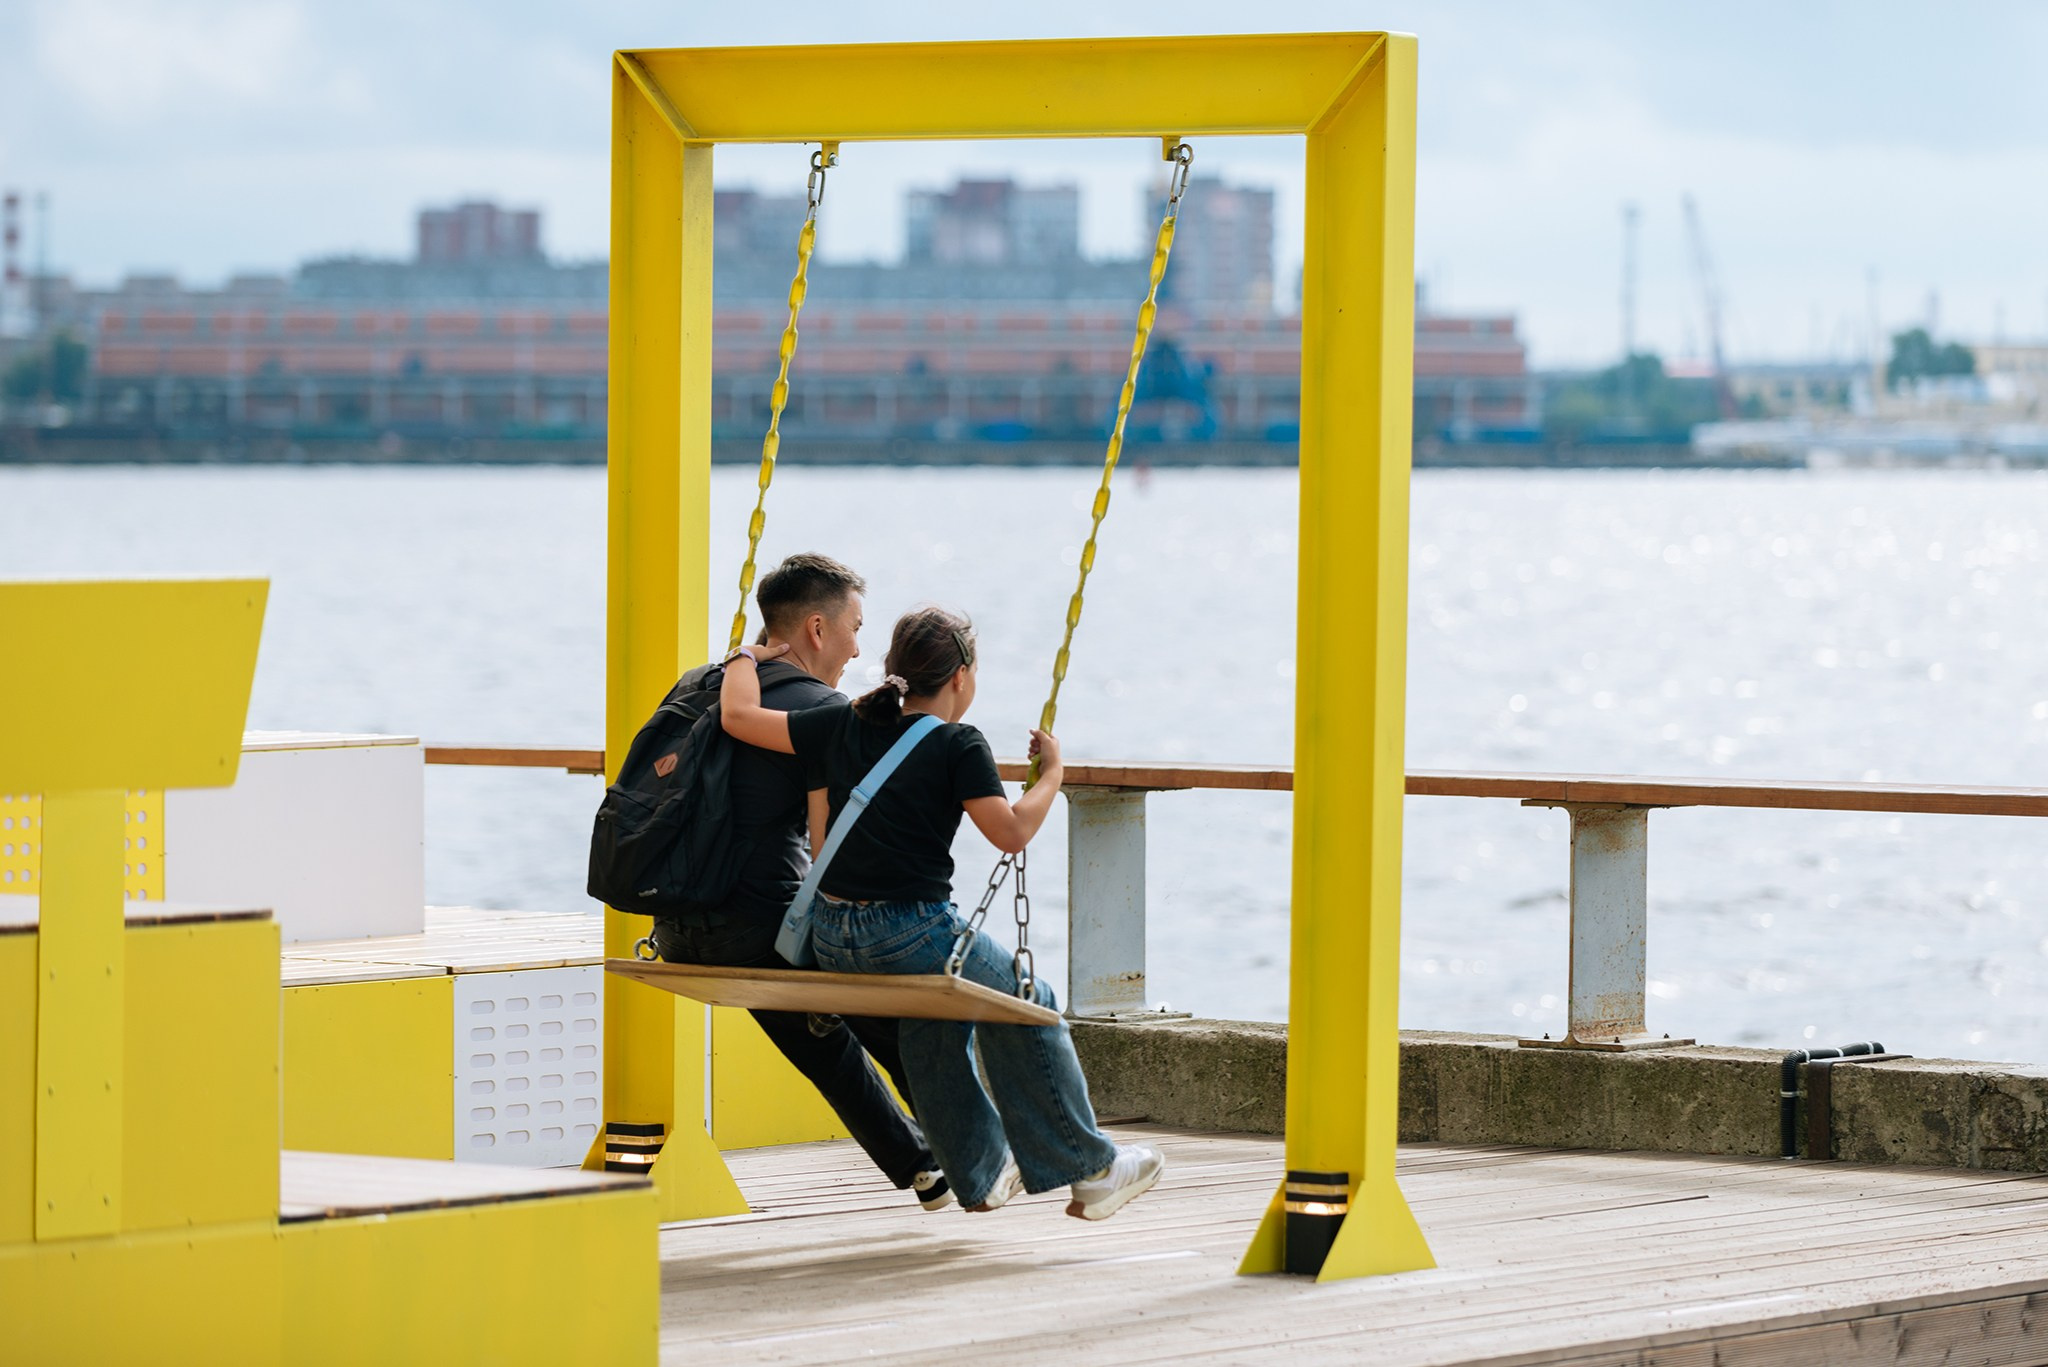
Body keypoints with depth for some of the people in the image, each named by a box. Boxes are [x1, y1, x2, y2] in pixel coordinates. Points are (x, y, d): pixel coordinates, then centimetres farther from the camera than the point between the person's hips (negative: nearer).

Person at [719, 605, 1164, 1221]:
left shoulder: (843, 725, 6)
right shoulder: (959, 747, -7)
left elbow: (739, 715, 6)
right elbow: (1011, 832, -13)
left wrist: (747, 658, 25)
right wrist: (1051, 773, 3)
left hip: (833, 940, 6)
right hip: (914, 934, -6)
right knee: (1028, 1012, 18)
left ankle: (981, 1173, 41)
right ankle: (1090, 1171, 23)